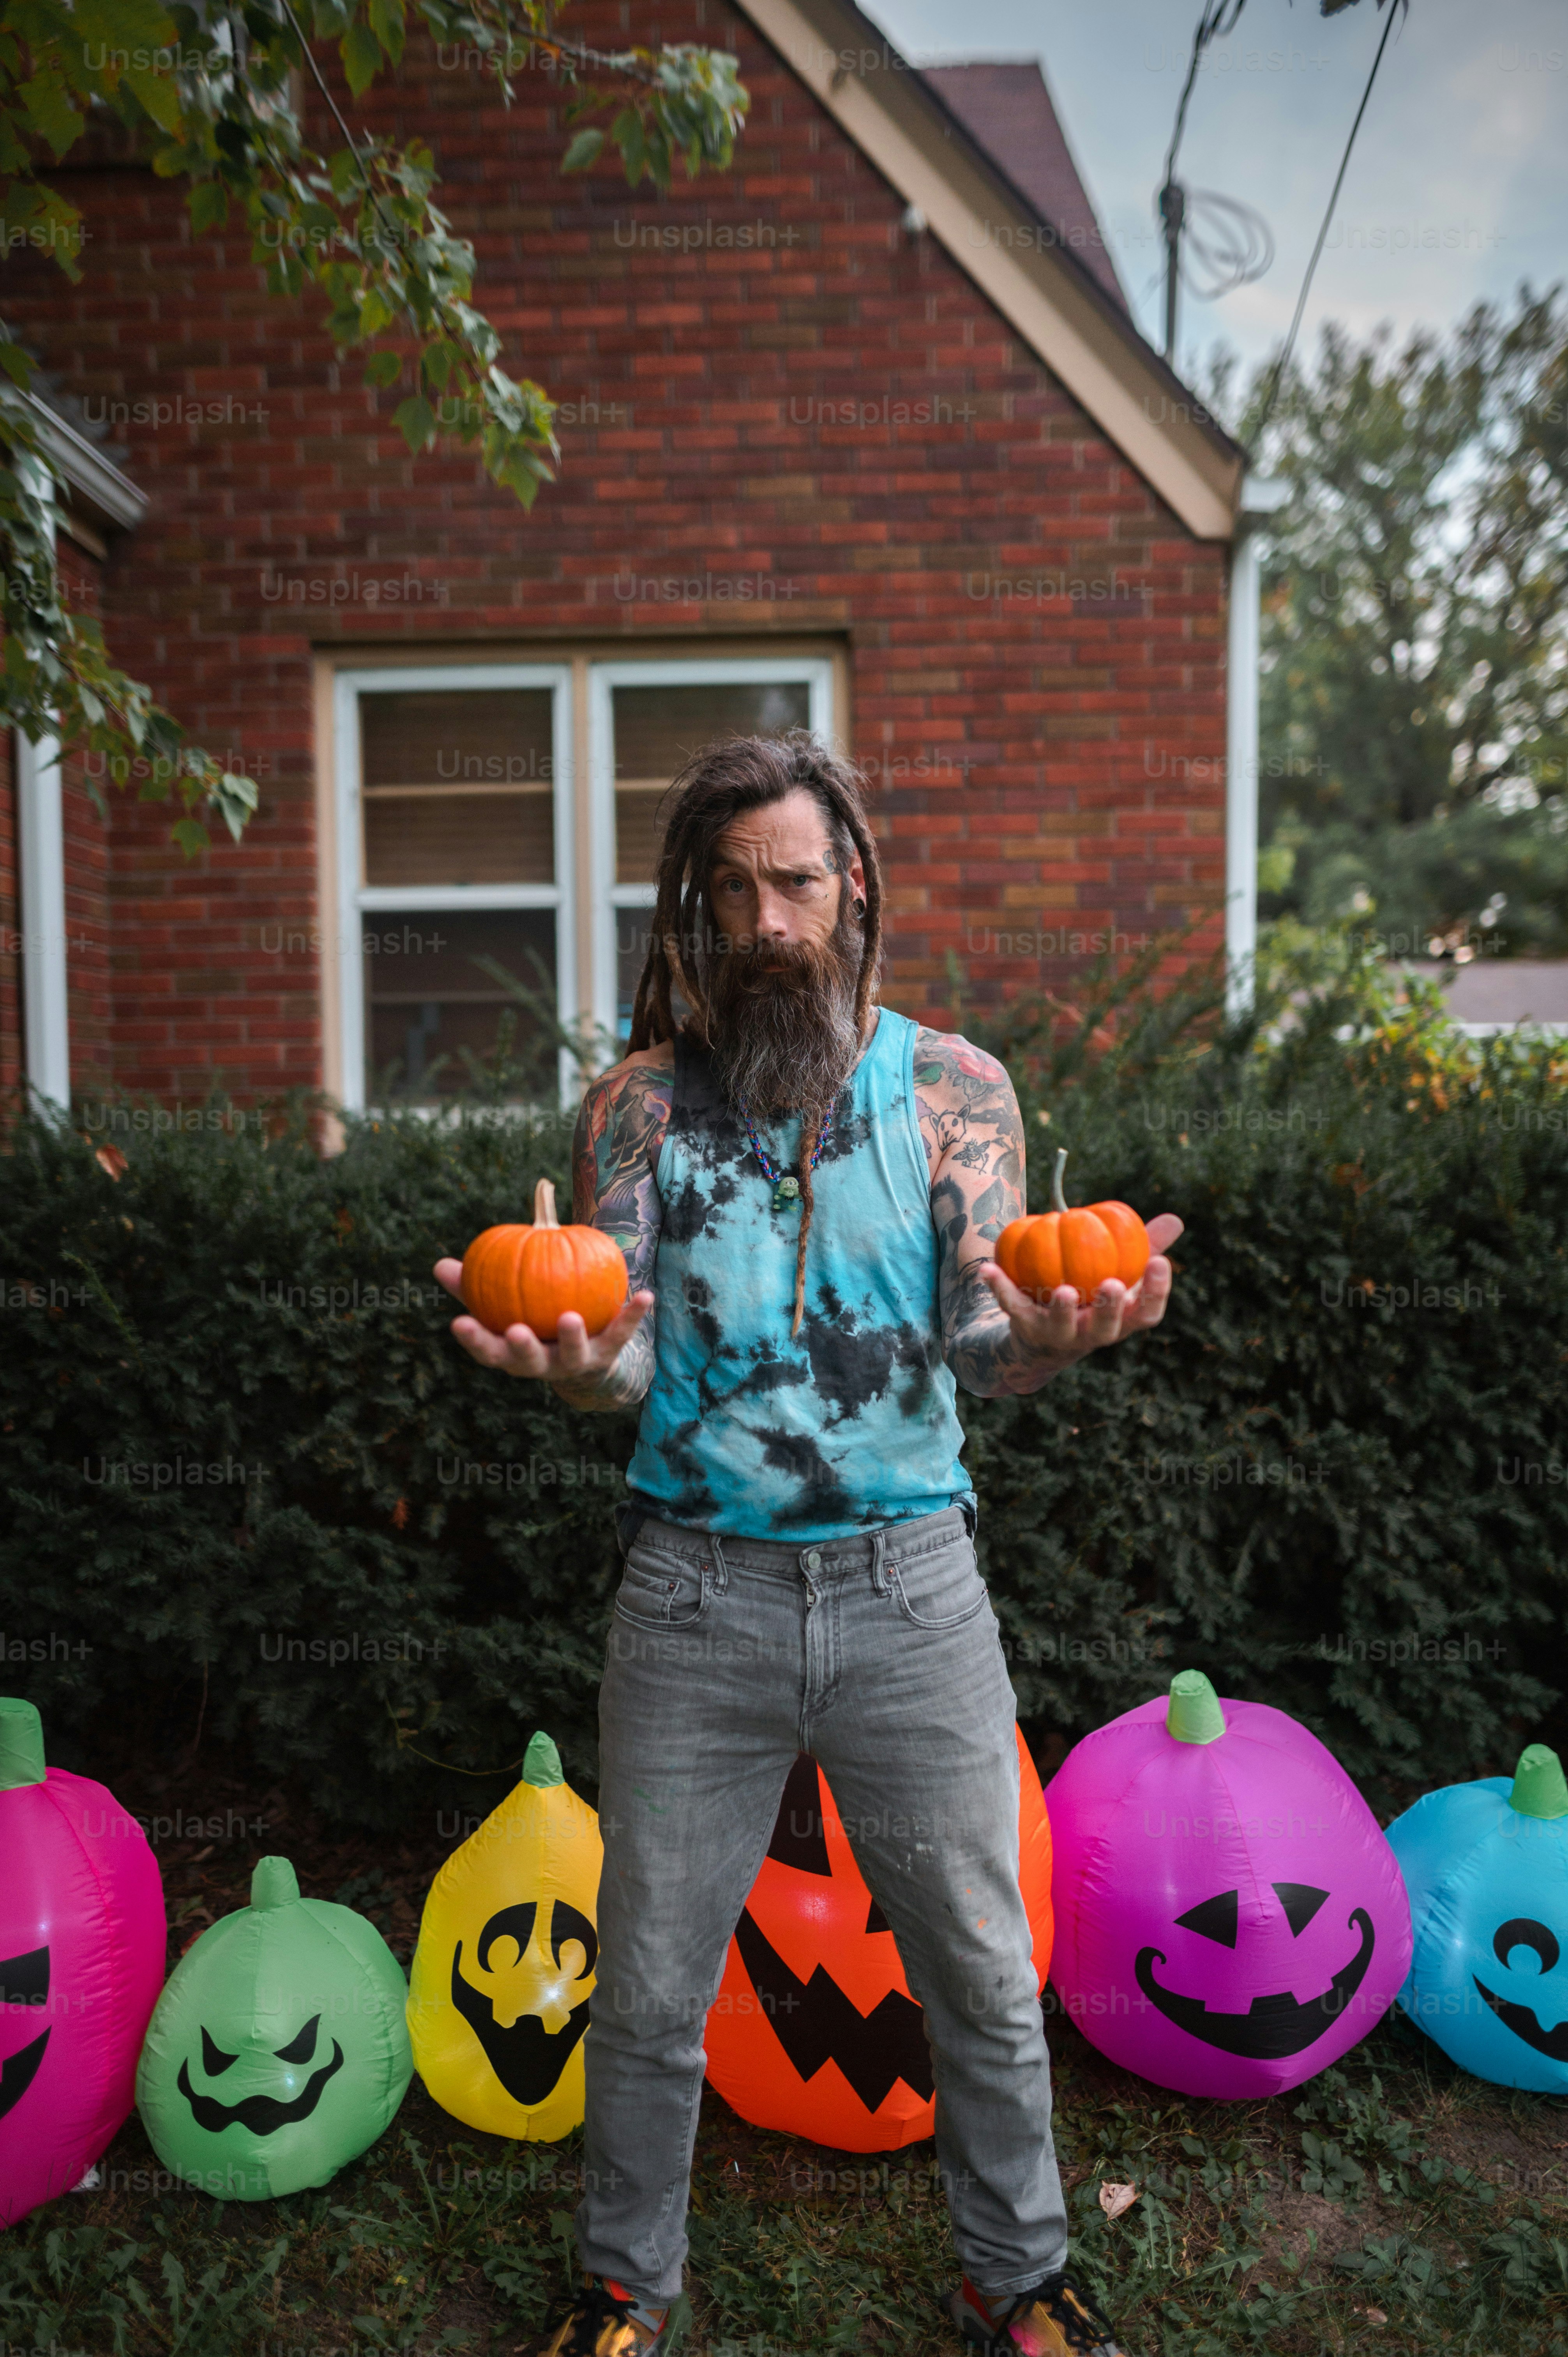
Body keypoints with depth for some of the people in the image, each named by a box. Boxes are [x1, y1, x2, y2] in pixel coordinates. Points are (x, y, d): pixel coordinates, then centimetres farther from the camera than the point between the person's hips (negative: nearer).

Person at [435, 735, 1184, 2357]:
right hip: (697, 1592, 0)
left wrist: (1053, 1336, -33)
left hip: (909, 1585, 1)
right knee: (649, 1985, 14)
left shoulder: (949, 1087, 0)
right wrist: (571, 1362, -31)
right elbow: (624, 1360, -8)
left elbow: (984, 1339, -10)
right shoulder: (639, 1104, 0)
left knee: (983, 1976, 15)